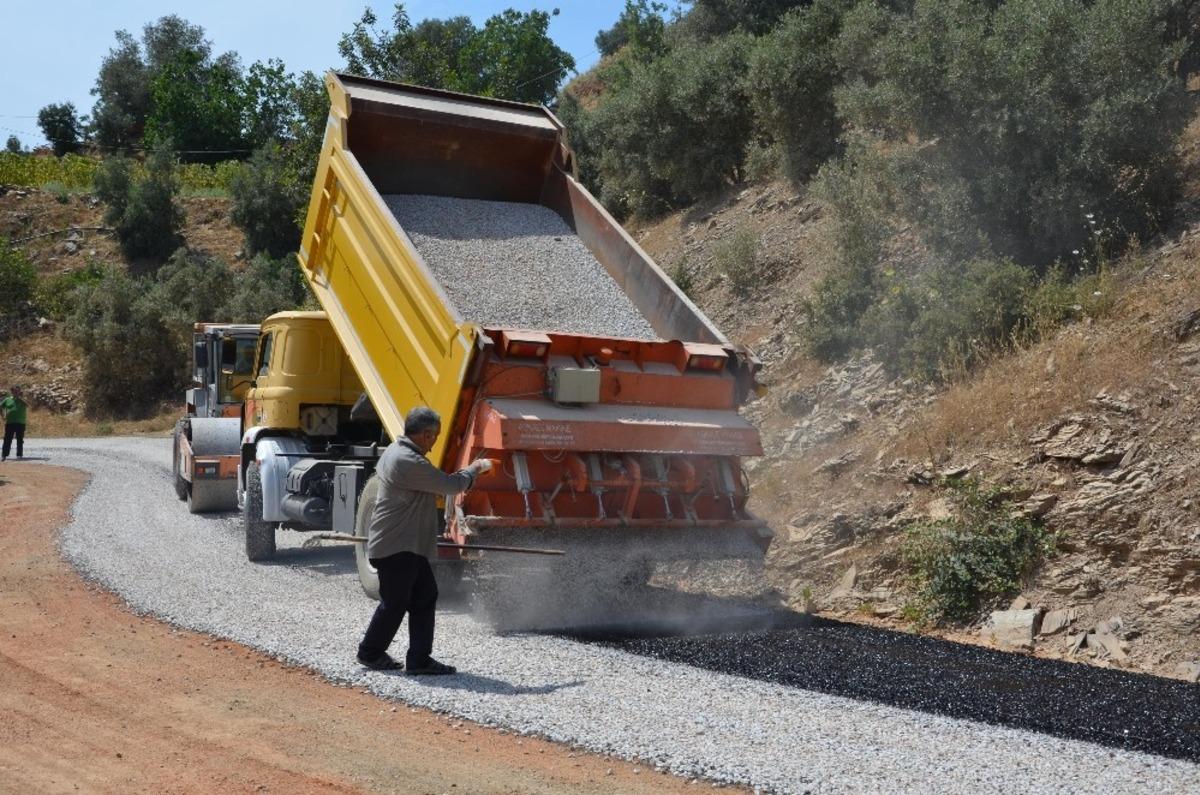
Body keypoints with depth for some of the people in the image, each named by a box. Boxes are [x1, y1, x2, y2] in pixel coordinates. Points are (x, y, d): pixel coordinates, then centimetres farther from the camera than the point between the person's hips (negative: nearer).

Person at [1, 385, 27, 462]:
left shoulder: (22, 400, 5)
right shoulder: (7, 400, 9)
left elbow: (27, 405, -15)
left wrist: (19, 398, -17)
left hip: (20, 423, -1)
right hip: (9, 423, 1)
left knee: (20, 440, 3)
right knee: (7, 439, -1)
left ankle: (19, 455, 10)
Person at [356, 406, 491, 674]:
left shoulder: (395, 451, 11)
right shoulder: (410, 463, -24)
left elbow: (433, 485, 24)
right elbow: (450, 485, -20)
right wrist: (475, 469, -1)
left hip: (408, 545, 10)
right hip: (395, 547, -10)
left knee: (425, 597, 9)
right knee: (394, 602, 3)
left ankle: (419, 659, 12)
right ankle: (370, 652, 21)